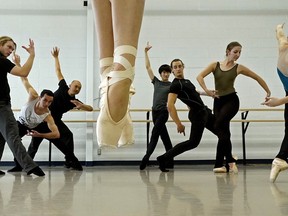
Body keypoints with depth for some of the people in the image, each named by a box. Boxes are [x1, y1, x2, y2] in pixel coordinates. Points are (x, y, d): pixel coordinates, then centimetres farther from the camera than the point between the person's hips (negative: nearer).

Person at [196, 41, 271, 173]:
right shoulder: (215, 65, 6)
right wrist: (206, 90, -21)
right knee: (224, 131, 3)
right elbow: (200, 76, -6)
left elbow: (257, 78, 14)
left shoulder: (239, 68, 4)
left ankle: (220, 163, -16)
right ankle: (230, 162, 12)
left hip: (231, 100, -3)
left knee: (219, 126, -22)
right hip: (218, 101, 3)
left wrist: (268, 92, 18)